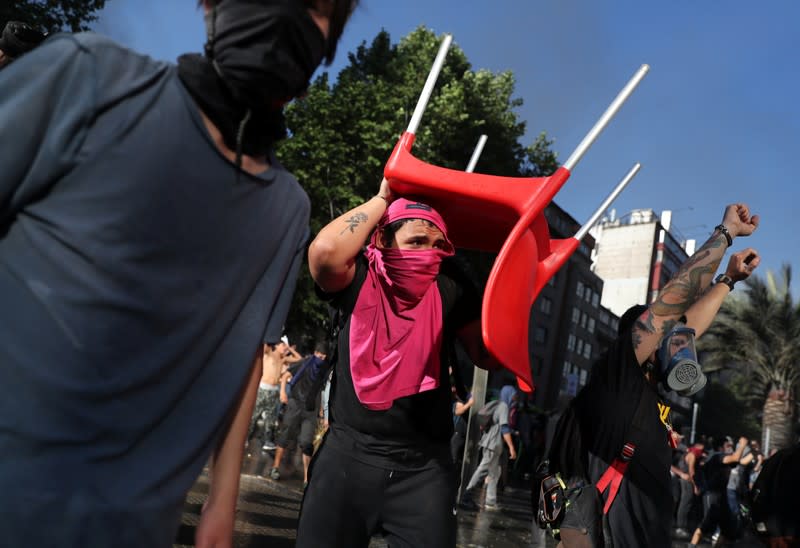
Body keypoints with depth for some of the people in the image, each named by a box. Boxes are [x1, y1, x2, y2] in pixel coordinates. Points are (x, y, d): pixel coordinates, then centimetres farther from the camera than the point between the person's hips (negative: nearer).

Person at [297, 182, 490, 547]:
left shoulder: (448, 289, 1)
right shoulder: (357, 279, -4)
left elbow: (488, 356, -1)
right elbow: (325, 250, -27)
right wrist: (383, 198, -13)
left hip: (424, 464, 1)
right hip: (349, 453, 0)